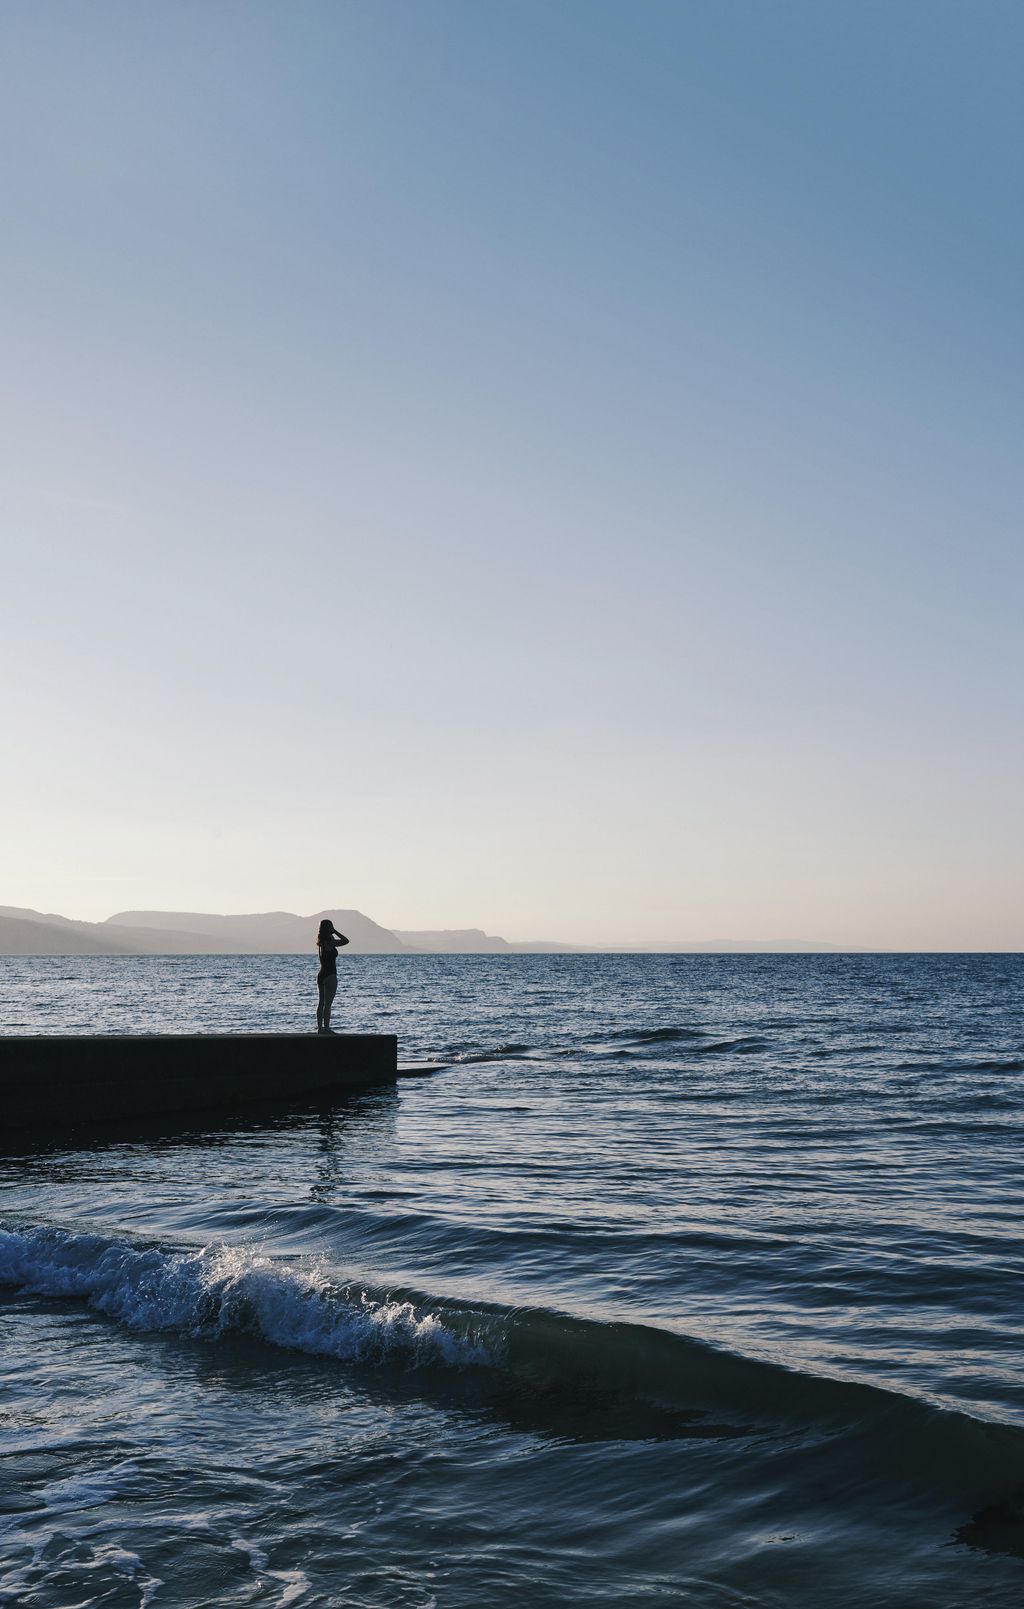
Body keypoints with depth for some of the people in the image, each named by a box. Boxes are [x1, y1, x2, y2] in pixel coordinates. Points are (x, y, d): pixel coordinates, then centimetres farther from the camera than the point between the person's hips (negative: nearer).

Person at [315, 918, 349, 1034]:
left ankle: (320, 1027, 13)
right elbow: (345, 941, -15)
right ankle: (326, 1028, -5)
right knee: (327, 1004, -6)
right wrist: (335, 931, -10)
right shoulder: (329, 942, -15)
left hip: (321, 975, 9)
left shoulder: (321, 942, 9)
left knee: (321, 1003, 10)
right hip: (330, 975, -9)